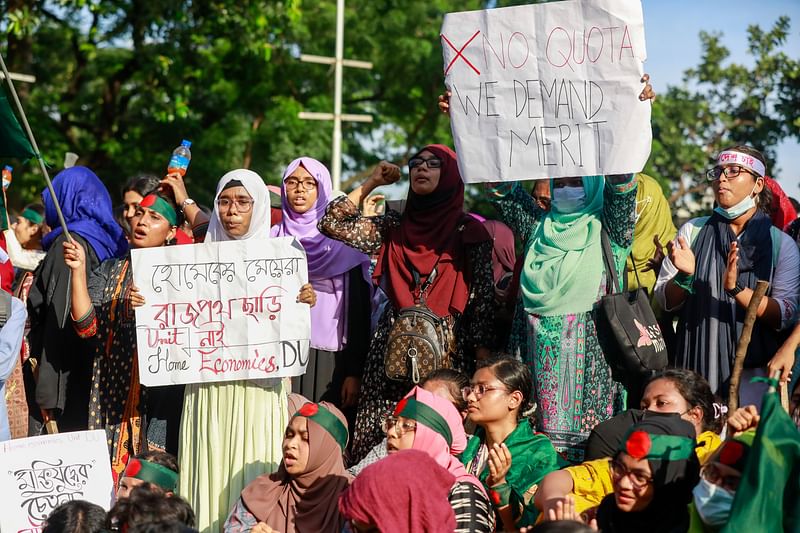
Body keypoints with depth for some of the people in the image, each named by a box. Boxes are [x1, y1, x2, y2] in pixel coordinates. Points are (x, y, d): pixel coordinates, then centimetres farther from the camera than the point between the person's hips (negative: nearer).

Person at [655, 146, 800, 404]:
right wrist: (684, 276, -16)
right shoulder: (692, 231, 7)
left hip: (753, 372, -1)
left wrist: (736, 289, -21)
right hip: (696, 368, 1)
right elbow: (664, 302, 5)